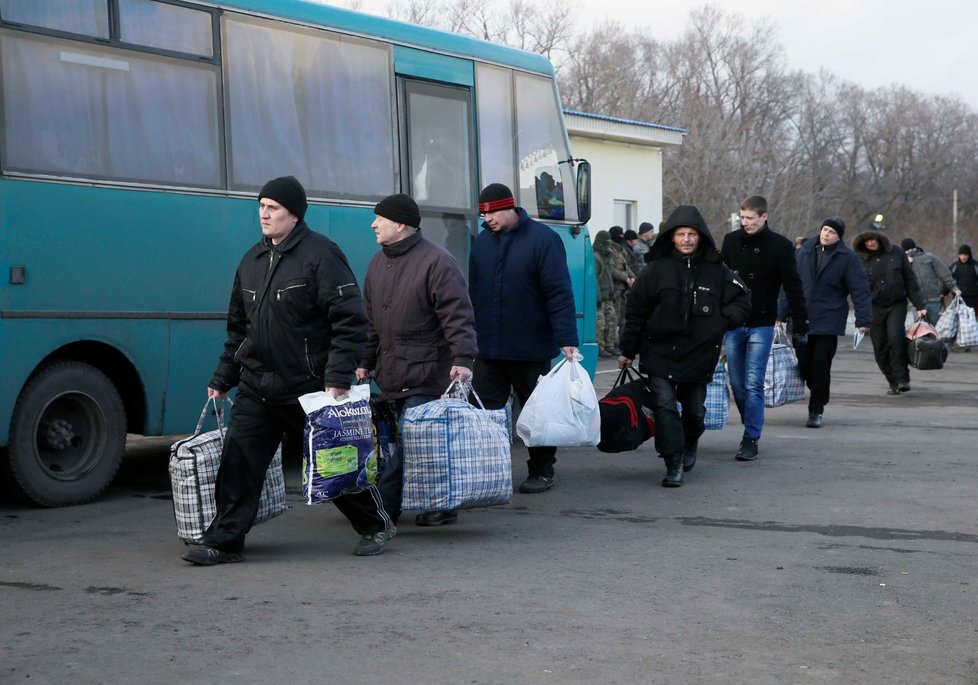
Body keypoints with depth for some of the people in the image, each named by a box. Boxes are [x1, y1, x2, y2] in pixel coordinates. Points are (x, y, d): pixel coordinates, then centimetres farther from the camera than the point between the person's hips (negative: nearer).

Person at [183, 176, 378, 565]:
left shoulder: (320, 254, -10)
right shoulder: (252, 261, 12)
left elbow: (350, 321, -15)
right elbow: (238, 327, 21)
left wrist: (338, 377, -21)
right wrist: (223, 379, 18)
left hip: (309, 388, -6)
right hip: (256, 388, 6)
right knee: (237, 460, -1)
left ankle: (375, 525, 26)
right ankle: (224, 541, 7)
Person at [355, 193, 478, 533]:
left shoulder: (437, 261, -9)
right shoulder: (378, 263, 16)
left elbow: (458, 316, -14)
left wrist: (463, 359, -23)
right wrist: (366, 362, 22)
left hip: (426, 379, -8)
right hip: (390, 376, 8)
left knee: (408, 445, -10)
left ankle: (382, 508, -7)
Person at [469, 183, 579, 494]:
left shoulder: (543, 239, -9)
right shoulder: (482, 241, 7)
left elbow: (560, 293, -13)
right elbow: (474, 292, 13)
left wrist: (566, 339, -20)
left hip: (531, 350, -4)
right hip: (489, 349, 4)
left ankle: (541, 472, 20)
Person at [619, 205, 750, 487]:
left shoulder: (716, 271, 0)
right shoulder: (656, 270, -3)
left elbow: (742, 300, 12)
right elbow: (636, 312, 1)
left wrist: (723, 321, -4)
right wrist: (627, 351, 2)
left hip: (699, 355, 2)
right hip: (660, 352, -2)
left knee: (694, 410, 14)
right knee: (664, 406, -12)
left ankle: (689, 448, 43)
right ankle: (673, 466, -6)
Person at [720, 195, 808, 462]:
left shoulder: (780, 246, -5)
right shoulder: (731, 240, 4)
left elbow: (793, 288, -4)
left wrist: (800, 326, -7)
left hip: (761, 325, -3)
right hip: (732, 324, 4)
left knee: (754, 384, -8)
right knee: (737, 384, 7)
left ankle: (751, 439, -3)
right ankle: (751, 427, 24)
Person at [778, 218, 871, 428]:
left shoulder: (848, 258, -2)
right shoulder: (804, 251, 8)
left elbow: (859, 290, -5)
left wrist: (863, 320, -13)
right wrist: (781, 314, 12)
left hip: (828, 322, -4)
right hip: (801, 321, 4)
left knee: (820, 366, -6)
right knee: (803, 365, 5)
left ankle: (816, 411, 3)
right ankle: (818, 398, 28)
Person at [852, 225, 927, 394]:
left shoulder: (896, 252, 0)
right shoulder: (861, 259, -1)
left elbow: (910, 280, 5)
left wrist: (919, 306, 3)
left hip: (897, 304, -1)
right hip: (874, 308, 1)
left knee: (896, 339, -19)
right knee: (880, 347, 1)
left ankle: (903, 378, -6)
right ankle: (893, 383, 15)